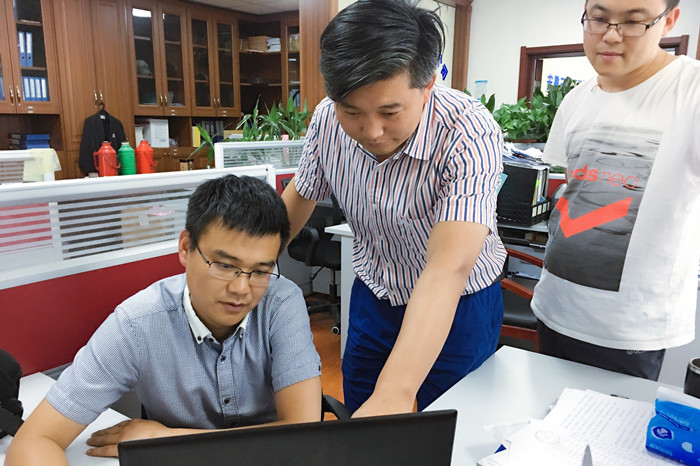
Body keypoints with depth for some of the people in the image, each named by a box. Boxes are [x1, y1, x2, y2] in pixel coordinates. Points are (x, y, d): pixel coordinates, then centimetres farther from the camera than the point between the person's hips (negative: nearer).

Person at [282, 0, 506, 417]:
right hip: (373, 297, 4)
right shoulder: (327, 120, -17)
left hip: (457, 307, -3)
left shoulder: (469, 132, -32)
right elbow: (299, 197, 3)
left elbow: (448, 268, -42)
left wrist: (393, 395, -51)